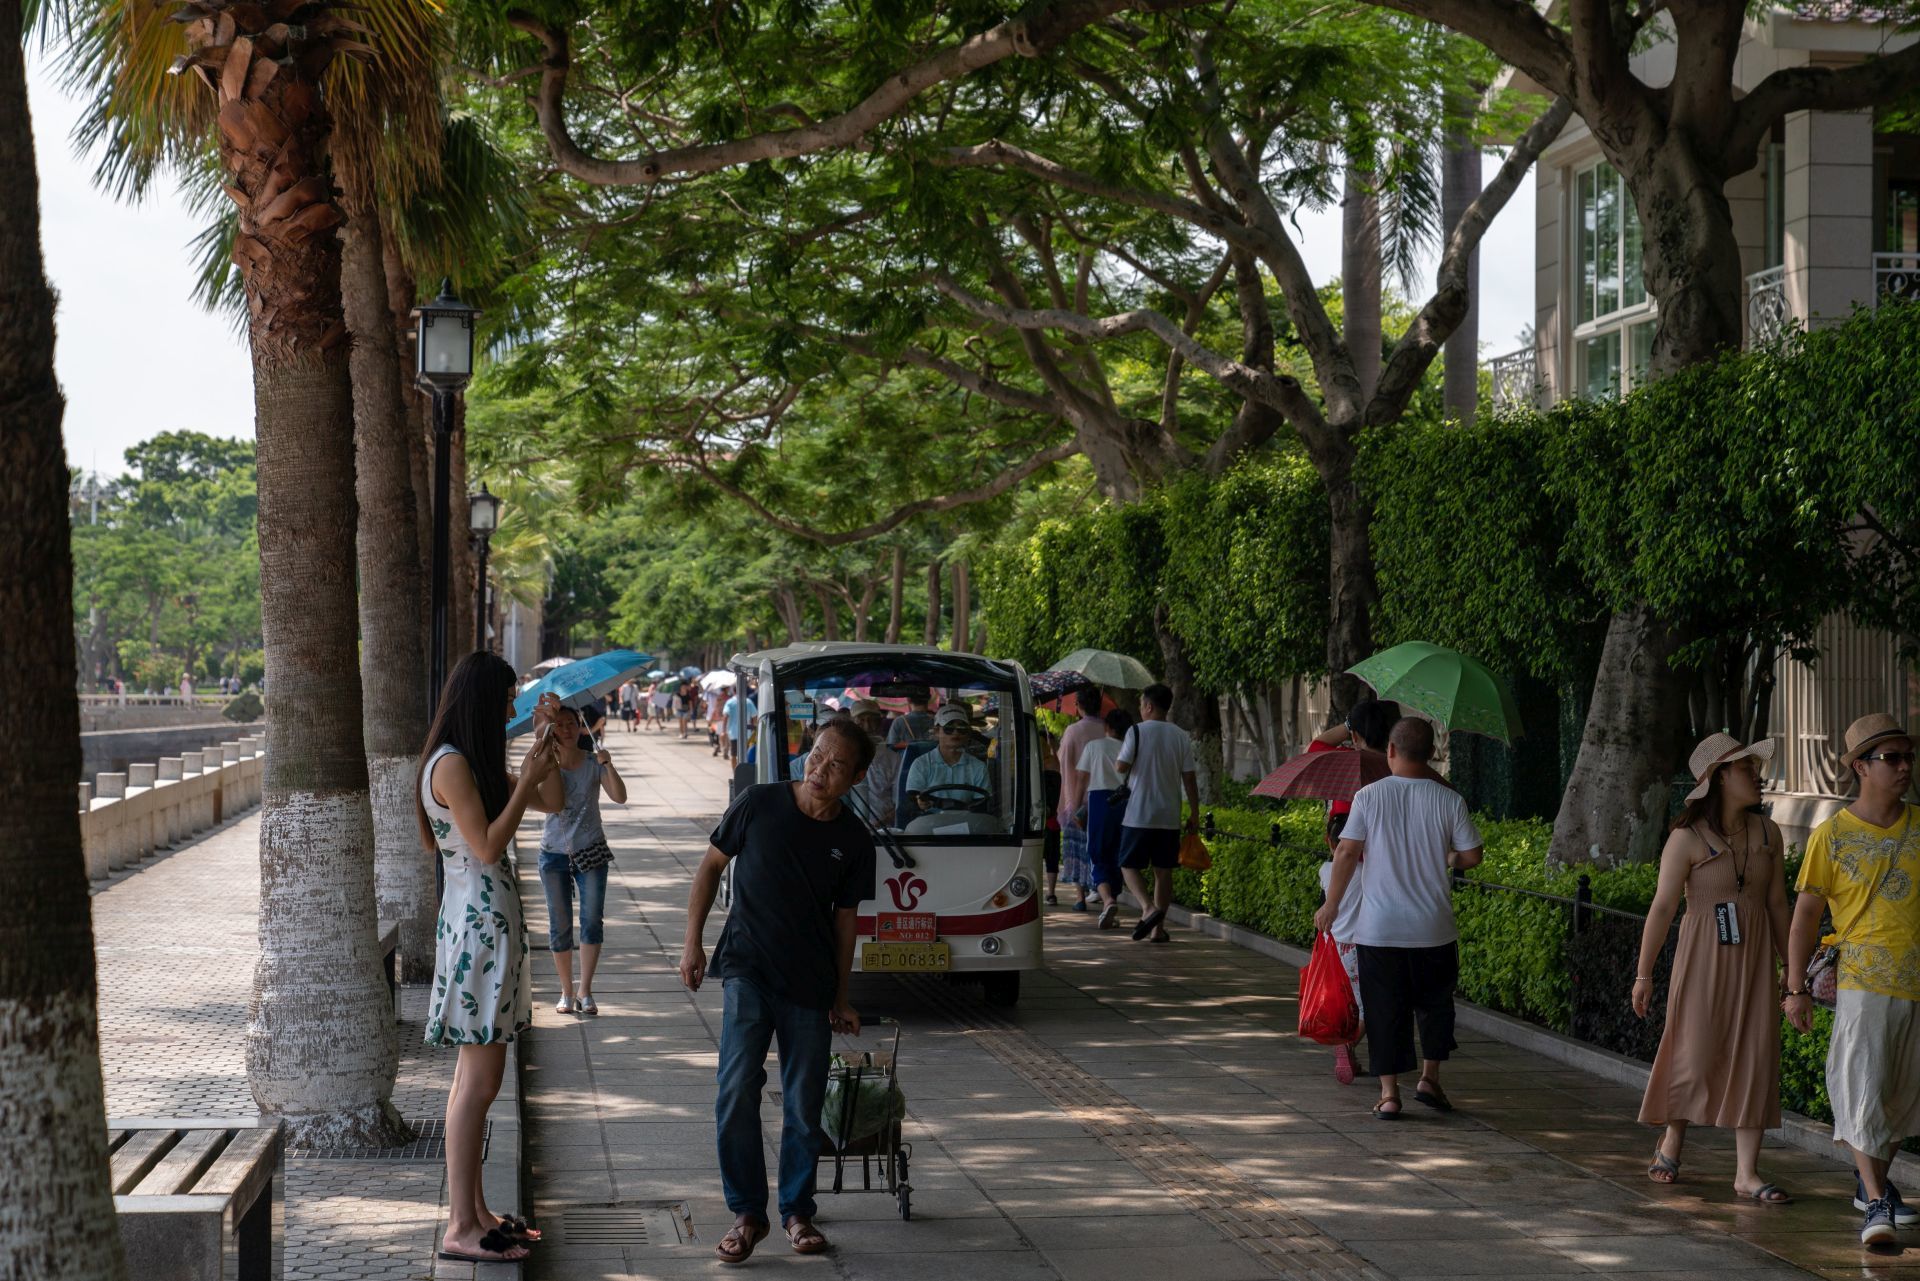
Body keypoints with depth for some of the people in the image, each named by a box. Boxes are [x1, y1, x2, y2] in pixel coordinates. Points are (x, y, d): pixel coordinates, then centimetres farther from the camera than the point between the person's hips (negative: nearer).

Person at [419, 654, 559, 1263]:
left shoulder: (472, 761, 15)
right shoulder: (452, 765, -15)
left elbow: (544, 797, 24)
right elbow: (488, 847, -19)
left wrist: (543, 740, 16)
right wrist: (529, 781, -13)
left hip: (487, 920, 11)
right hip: (479, 922, -11)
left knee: (478, 1074, 14)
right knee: (479, 1081, -8)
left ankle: (475, 1212, 21)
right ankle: (461, 1229, -5)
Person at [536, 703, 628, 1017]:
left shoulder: (594, 762, -2)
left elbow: (620, 797, -12)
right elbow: (548, 801, -20)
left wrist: (607, 765, -25)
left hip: (590, 852, 0)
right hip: (554, 853, 0)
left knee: (592, 920, -9)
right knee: (560, 926, 4)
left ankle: (585, 992, -5)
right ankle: (566, 993, 14)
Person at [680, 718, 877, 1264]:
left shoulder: (853, 841, 1)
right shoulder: (759, 804, -4)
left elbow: (845, 918, 9)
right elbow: (711, 865, 6)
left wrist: (841, 998, 11)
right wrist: (693, 942, 2)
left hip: (810, 983, 2)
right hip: (748, 969, -2)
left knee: (804, 1105, 5)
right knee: (737, 1090, -15)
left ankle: (797, 1210, 22)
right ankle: (747, 1213, -3)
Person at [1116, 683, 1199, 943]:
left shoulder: (1137, 732, -8)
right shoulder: (1181, 737, 4)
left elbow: (1120, 767, -10)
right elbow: (1189, 778, 3)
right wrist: (1195, 814, 9)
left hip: (1139, 815, -4)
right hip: (1170, 817, 4)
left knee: (1129, 865, 5)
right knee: (1163, 870, 9)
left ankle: (1149, 908, -19)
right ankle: (1158, 928, 8)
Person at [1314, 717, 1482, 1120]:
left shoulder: (1369, 796, -6)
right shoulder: (1449, 800, -4)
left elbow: (1347, 852, -8)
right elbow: (1472, 856, -1)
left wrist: (1331, 905, 1)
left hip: (1378, 928, -1)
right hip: (1434, 928, 1)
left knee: (1385, 1009, 5)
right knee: (1435, 1003, 19)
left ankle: (1389, 1093, 5)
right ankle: (1430, 1076, 16)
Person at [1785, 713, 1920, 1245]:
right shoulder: (1831, 836, -4)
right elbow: (1805, 915, 0)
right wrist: (1795, 988, -4)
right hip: (1864, 981, -4)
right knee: (1863, 1088, -12)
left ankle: (1871, 1180, 31)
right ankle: (1876, 1204, -12)